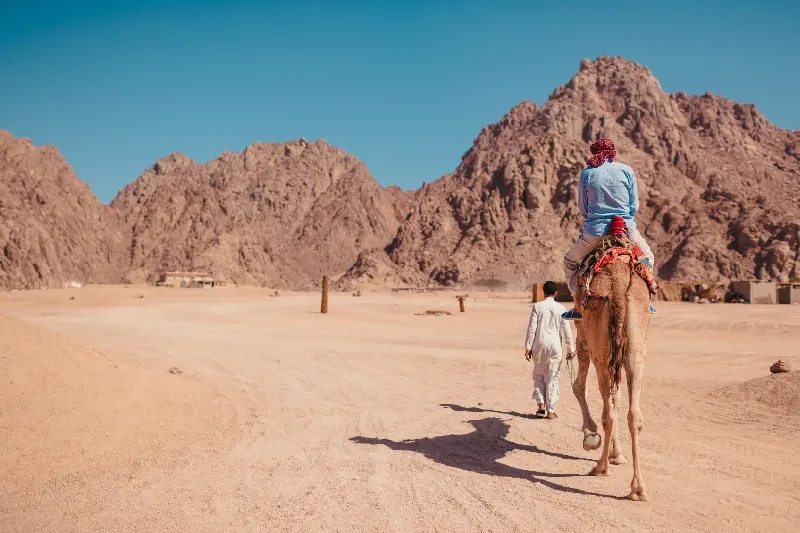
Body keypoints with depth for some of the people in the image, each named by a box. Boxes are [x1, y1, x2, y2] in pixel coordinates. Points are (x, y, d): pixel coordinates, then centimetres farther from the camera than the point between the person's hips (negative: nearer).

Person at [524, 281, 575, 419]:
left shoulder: (537, 306, -2)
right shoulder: (560, 308, -1)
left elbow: (532, 328, -4)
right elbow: (566, 330, 1)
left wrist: (528, 347, 0)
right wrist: (571, 349, 8)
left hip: (540, 344, 0)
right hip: (555, 345, 0)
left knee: (538, 375, 15)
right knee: (552, 378, 6)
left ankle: (541, 404, 6)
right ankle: (551, 410, 7)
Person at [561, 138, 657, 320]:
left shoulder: (587, 173, 0)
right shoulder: (627, 170, 2)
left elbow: (582, 208, 6)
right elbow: (635, 205, 4)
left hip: (595, 230, -1)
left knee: (570, 261, 20)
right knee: (647, 257, 29)